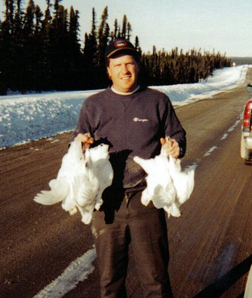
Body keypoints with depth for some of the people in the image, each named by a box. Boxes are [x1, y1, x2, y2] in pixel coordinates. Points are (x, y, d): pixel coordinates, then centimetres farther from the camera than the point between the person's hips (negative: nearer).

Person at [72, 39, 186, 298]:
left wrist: (176, 147, -9)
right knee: (110, 274, 12)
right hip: (106, 201, 1)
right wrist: (80, 142, -9)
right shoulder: (93, 105, 10)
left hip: (146, 199, -1)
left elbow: (177, 135, 15)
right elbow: (78, 139, 15)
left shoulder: (158, 101, 8)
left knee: (154, 273, 8)